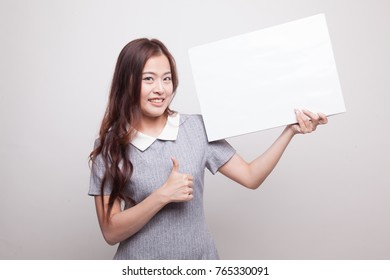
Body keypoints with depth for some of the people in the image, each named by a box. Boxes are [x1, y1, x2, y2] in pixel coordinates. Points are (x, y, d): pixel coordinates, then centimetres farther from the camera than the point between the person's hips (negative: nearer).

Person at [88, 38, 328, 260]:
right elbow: (111, 232, -13)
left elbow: (251, 177, -3)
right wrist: (163, 195, -24)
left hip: (200, 258, 2)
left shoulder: (197, 128, -6)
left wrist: (290, 130, -10)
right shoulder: (109, 145, -11)